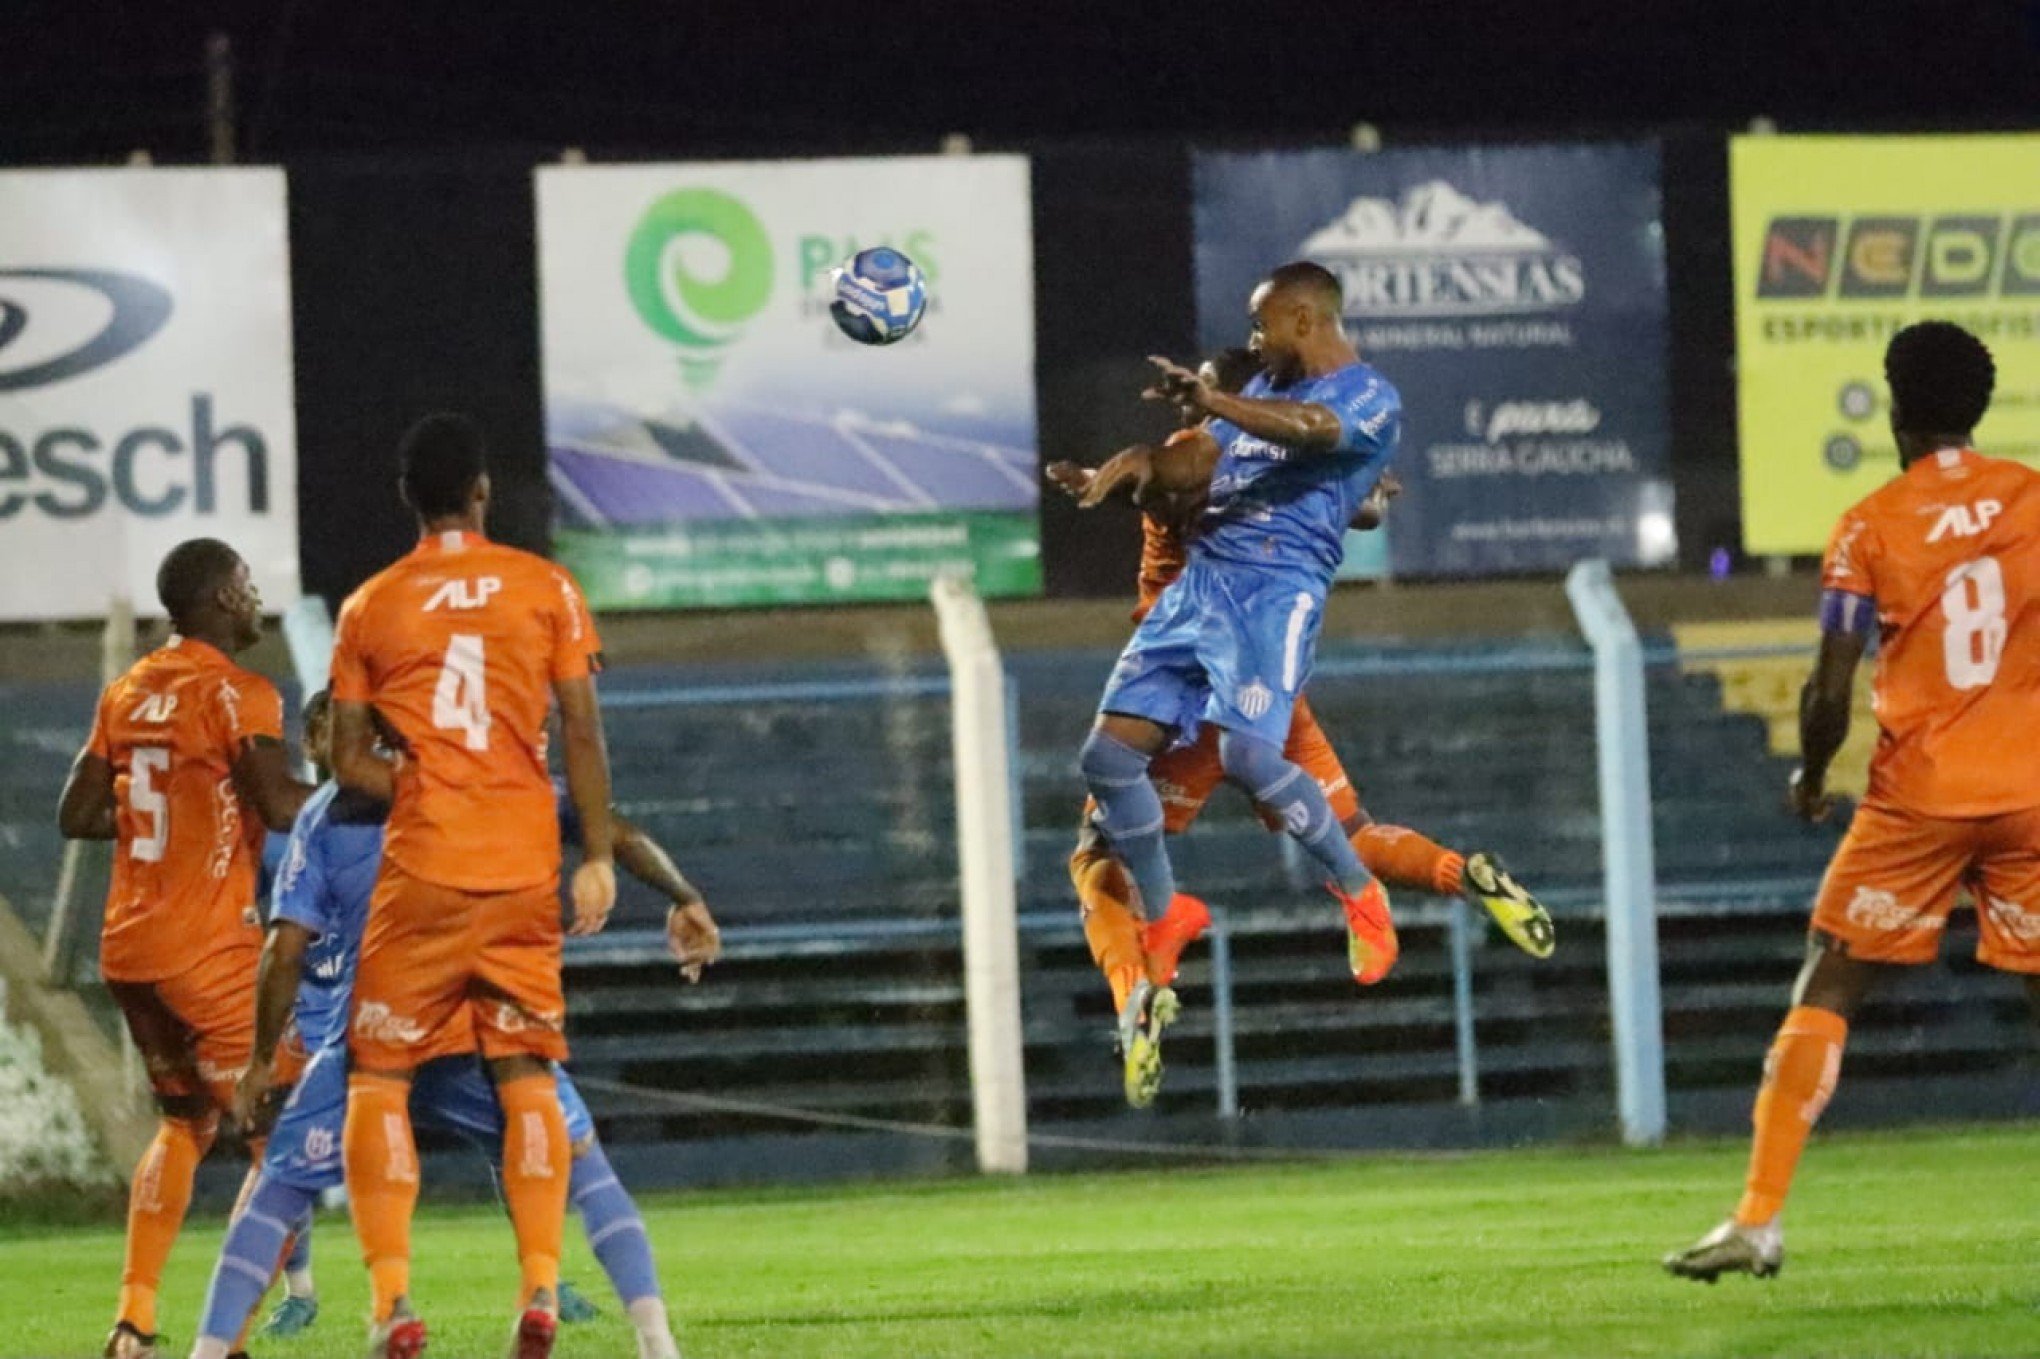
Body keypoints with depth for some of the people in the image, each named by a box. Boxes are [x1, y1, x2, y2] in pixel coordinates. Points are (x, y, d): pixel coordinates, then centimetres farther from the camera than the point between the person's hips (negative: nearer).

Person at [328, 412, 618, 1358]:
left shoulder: (369, 608, 3)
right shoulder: (544, 588, 3)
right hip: (527, 870, 1)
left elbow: (349, 763, 0)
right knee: (528, 1072, 10)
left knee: (379, 1075, 4)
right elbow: (583, 731, -1)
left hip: (420, 871, -1)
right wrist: (597, 855, 2)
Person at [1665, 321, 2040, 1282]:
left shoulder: (1868, 528, -4)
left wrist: (1810, 778, 11)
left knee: (1826, 993, 6)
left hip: (1917, 800, -2)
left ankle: (1758, 1221, -2)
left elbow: (1829, 693, -7)